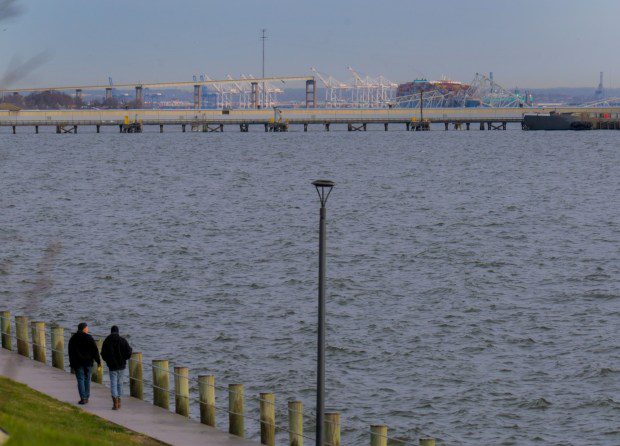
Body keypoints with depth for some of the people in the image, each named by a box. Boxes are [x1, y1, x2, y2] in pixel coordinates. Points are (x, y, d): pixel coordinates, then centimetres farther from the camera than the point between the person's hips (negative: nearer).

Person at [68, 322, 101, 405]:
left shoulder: (73, 338, 3)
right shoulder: (89, 338, -5)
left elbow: (70, 352, 7)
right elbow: (95, 350, -6)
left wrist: (72, 363, 13)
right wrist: (98, 361, 0)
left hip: (78, 363, 0)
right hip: (88, 362, 0)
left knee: (80, 380, -1)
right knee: (87, 379, 11)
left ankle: (83, 398, -10)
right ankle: (86, 397, 13)